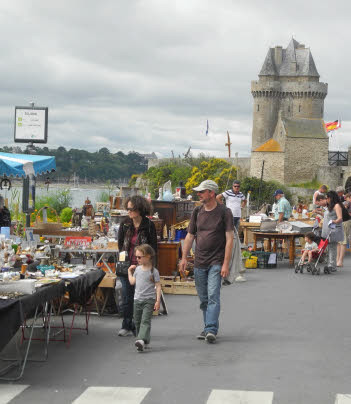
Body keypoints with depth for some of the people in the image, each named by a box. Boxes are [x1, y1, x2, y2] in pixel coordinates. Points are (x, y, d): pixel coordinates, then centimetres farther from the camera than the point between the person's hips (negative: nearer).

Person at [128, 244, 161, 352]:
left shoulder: (153, 271, -8)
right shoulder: (137, 269, 9)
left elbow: (158, 286, -8)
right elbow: (132, 282, 14)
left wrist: (158, 301, -13)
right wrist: (129, 271, 16)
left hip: (149, 300, -6)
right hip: (137, 299, 6)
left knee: (145, 321, -17)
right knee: (137, 321, 10)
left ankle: (142, 340, -31)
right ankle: (145, 342, 20)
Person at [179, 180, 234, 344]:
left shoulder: (224, 212, -4)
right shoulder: (197, 212, 10)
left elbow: (229, 239, -7)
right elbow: (190, 236, 15)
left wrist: (226, 263, -13)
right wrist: (184, 258, 7)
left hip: (216, 262, -5)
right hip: (199, 262, 5)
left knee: (213, 296, -13)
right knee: (203, 299, 10)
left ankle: (211, 330, -17)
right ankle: (208, 328, 20)